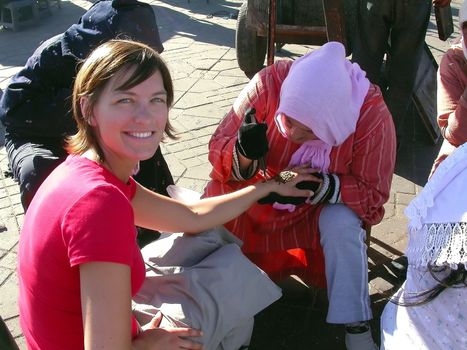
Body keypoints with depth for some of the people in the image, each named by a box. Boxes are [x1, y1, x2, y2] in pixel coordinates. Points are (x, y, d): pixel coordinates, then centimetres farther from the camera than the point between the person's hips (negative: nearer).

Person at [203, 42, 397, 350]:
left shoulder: (372, 114, -26)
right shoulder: (268, 83, -26)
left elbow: (372, 194, -17)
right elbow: (219, 148, -19)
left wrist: (318, 187, -35)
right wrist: (244, 154, -43)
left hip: (326, 202, -1)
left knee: (342, 224, -31)